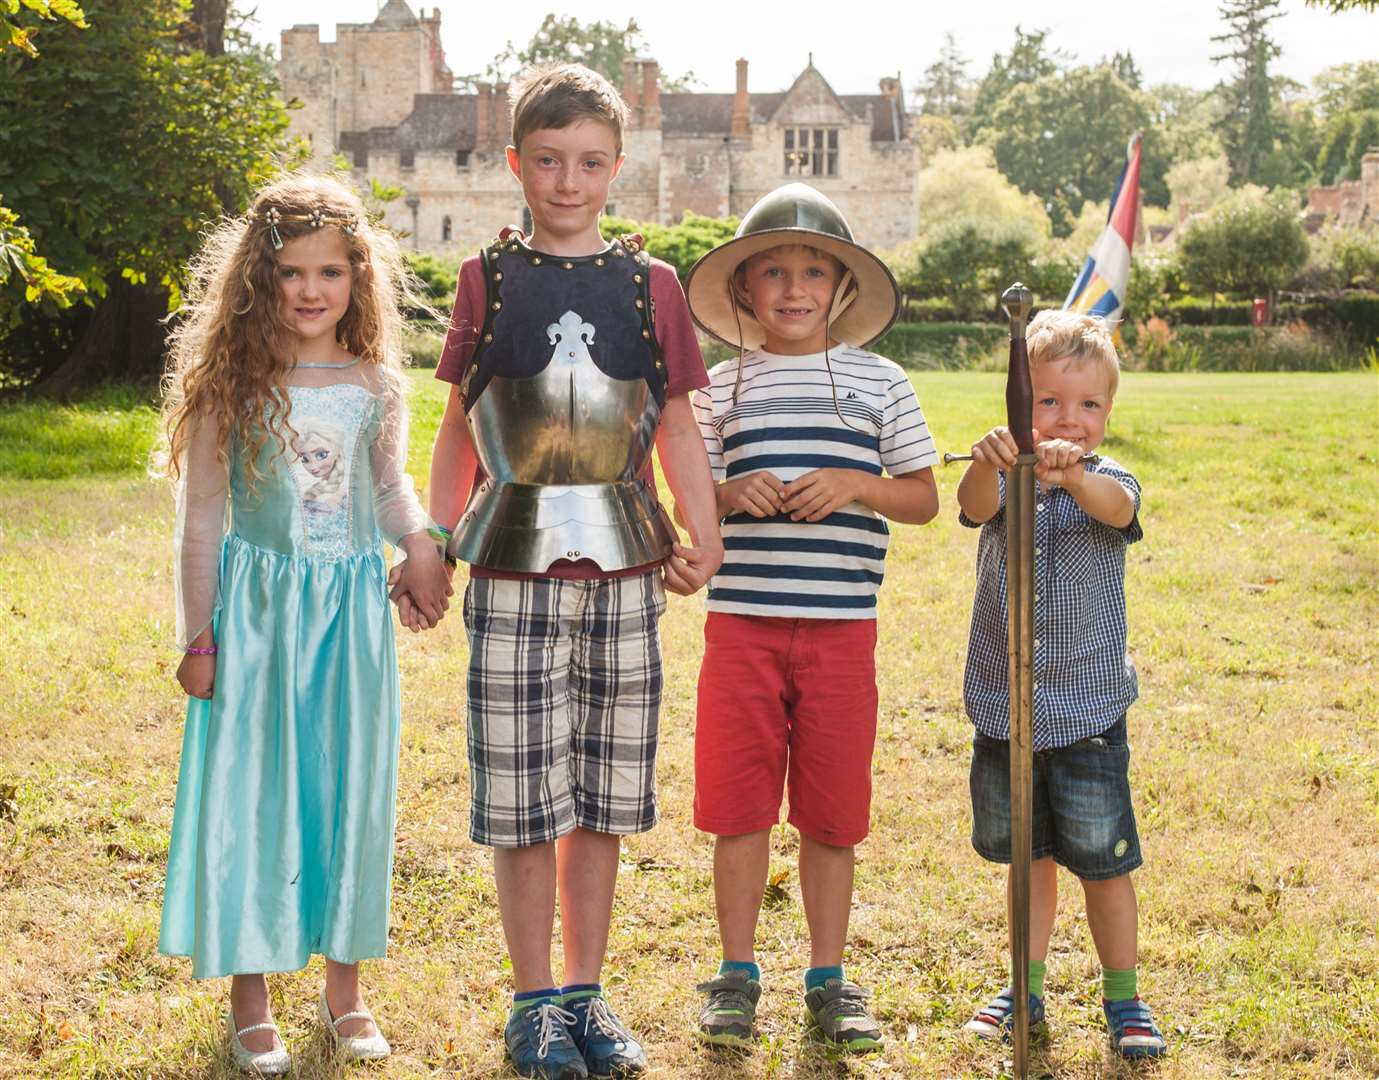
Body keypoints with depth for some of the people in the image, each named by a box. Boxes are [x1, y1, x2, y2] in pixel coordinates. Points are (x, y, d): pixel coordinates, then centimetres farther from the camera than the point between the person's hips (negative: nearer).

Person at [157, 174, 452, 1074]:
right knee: (249, 792, 1)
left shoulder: (376, 386, 3)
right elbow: (202, 517, -3)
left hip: (351, 606, 2)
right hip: (257, 605, -2)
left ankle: (345, 990, 23)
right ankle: (250, 1003, 15)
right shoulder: (233, 384, -4)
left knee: (350, 789, 8)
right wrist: (198, 636, -5)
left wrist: (419, 539, -7)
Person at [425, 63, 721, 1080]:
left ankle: (587, 993, 20)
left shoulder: (651, 284, 8)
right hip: (513, 564, -1)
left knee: (606, 792, 7)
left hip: (622, 567, 1)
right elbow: (461, 425, 10)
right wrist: (435, 545, 6)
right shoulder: (488, 280, 6)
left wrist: (703, 536, 0)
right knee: (521, 792, 0)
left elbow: (675, 424, 11)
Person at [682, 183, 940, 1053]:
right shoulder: (722, 389, 7)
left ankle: (829, 979, 19)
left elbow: (925, 498, 7)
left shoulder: (880, 382, 6)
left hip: (841, 624, 0)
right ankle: (738, 974, 16)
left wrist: (855, 486, -11)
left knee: (832, 811, 6)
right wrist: (732, 493, -9)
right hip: (742, 620, 0)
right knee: (739, 804, 3)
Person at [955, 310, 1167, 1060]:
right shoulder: (1006, 481, -1)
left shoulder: (1109, 483, -5)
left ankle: (1123, 999, 20)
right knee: (1030, 857, 16)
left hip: (1087, 714, -2)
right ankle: (1028, 990, 29)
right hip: (1004, 710, 2)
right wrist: (987, 462, -49)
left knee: (1103, 861, 4)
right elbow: (976, 504, -25)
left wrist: (1072, 476, -53)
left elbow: (1115, 506, -30)